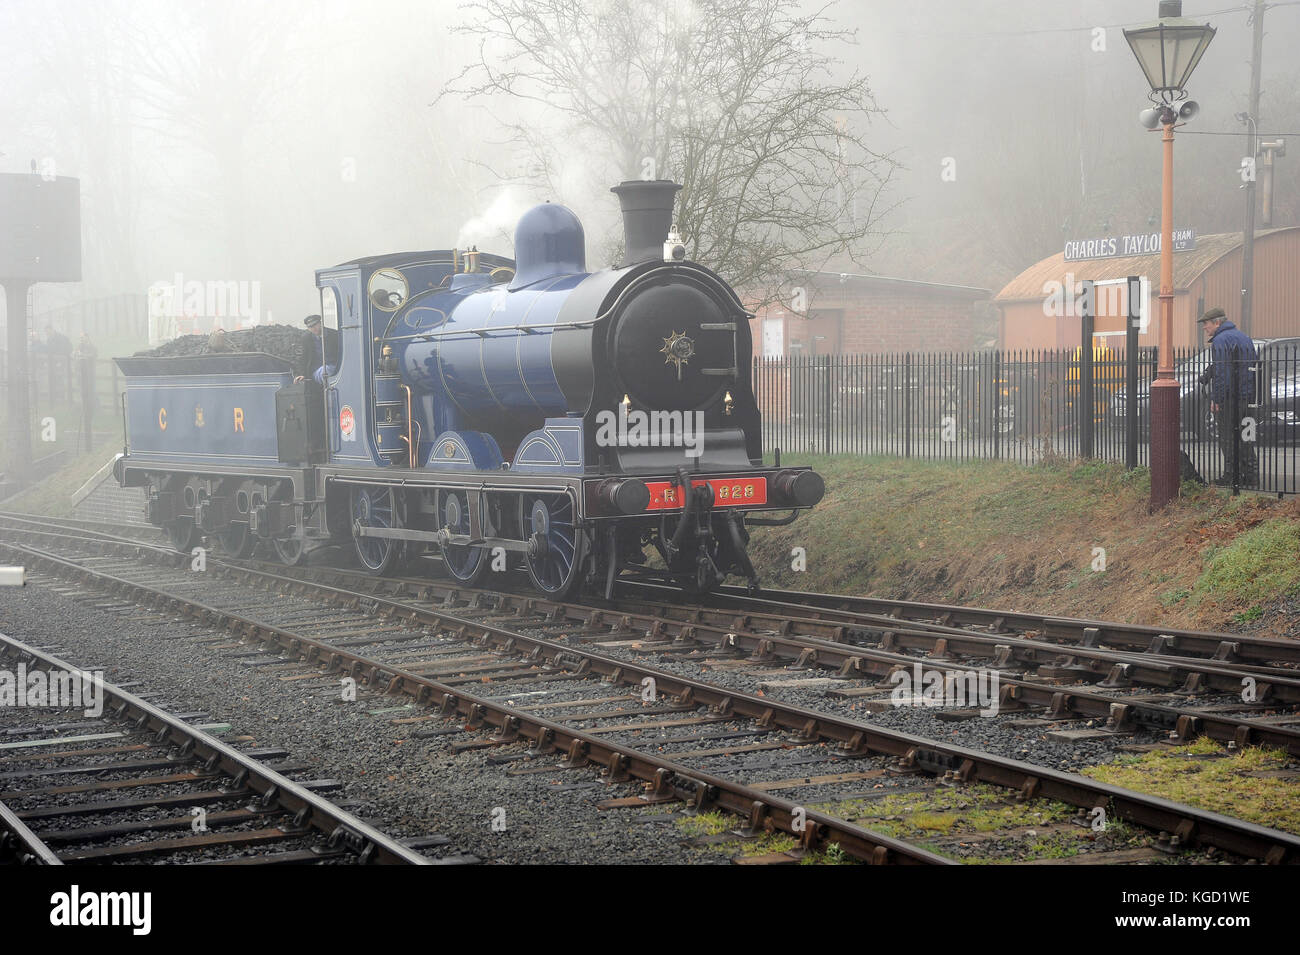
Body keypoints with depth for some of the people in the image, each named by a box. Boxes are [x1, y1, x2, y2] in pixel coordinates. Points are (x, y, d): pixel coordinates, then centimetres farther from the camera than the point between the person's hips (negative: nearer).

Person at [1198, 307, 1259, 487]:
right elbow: (1254, 365, 20)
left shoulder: (1220, 341, -11)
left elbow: (1220, 372, -18)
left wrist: (1215, 399, -17)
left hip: (1228, 397, -8)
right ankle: (1250, 476, 13)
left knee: (1227, 437, -4)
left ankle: (1230, 476, -4)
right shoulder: (1244, 337, 18)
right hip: (1247, 396, 8)